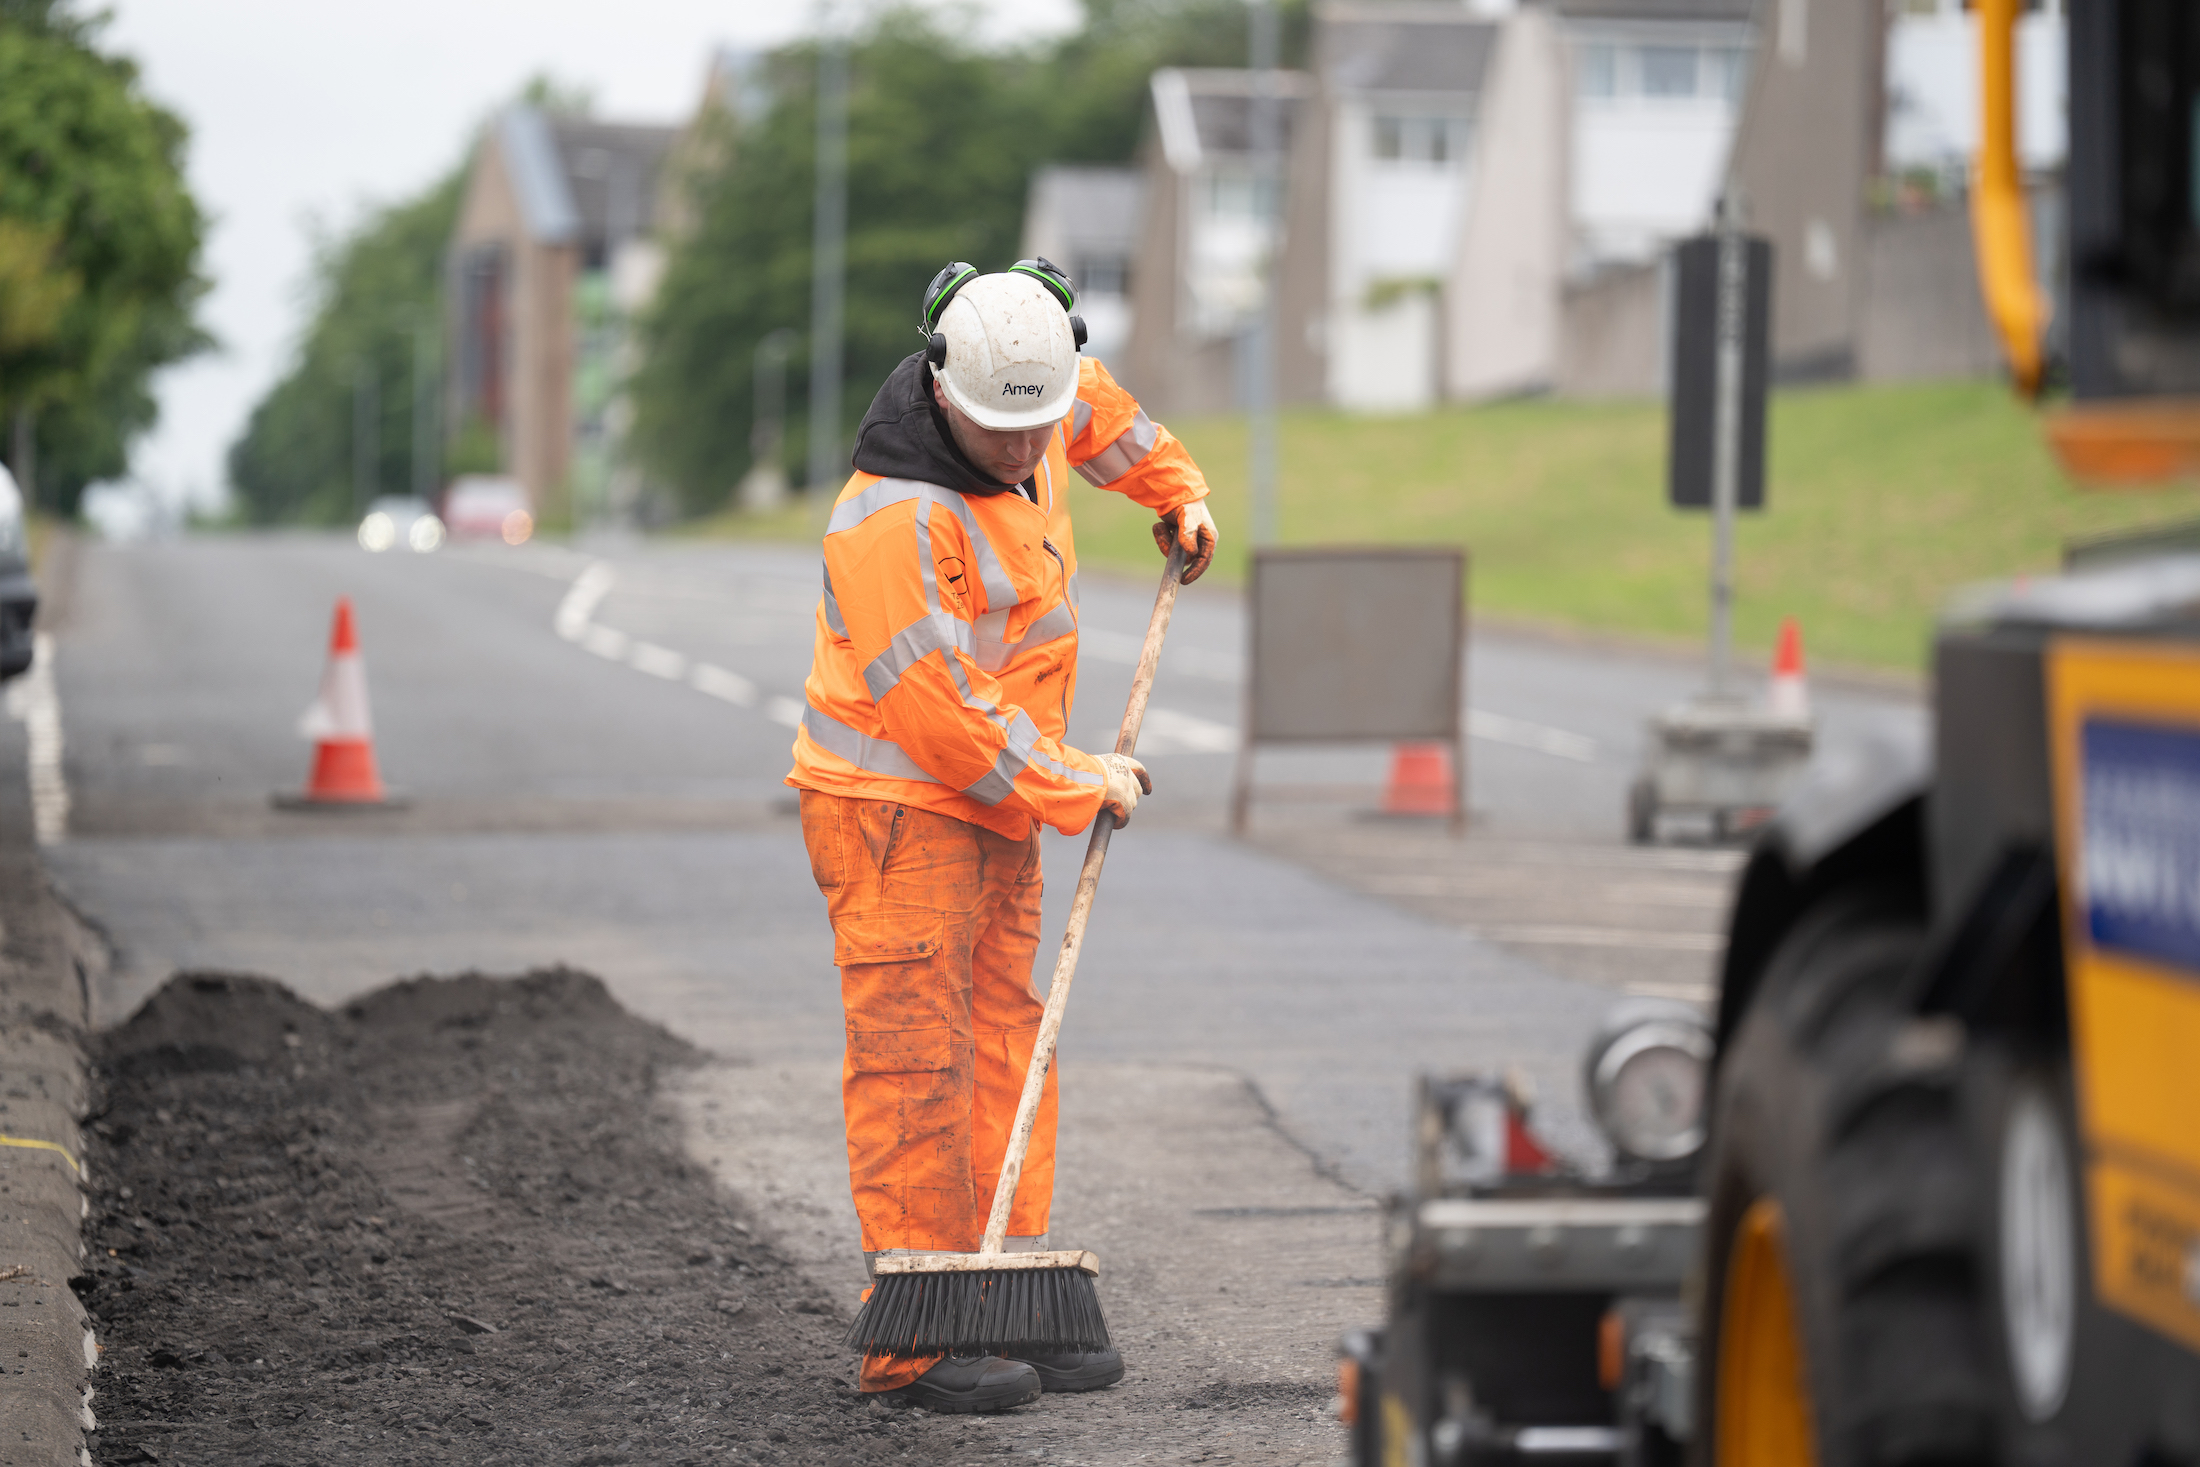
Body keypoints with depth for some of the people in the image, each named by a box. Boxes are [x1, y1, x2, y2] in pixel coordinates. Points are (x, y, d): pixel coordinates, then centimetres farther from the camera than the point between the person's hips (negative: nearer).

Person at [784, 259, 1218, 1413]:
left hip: (994, 802, 9)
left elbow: (1093, 407, 28)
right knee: (916, 1066, -11)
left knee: (1006, 1047, 8)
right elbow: (941, 711, -25)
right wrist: (1080, 789, -16)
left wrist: (1174, 489, 30)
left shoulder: (1030, 402, 1)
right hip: (896, 808, -9)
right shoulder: (895, 518, -25)